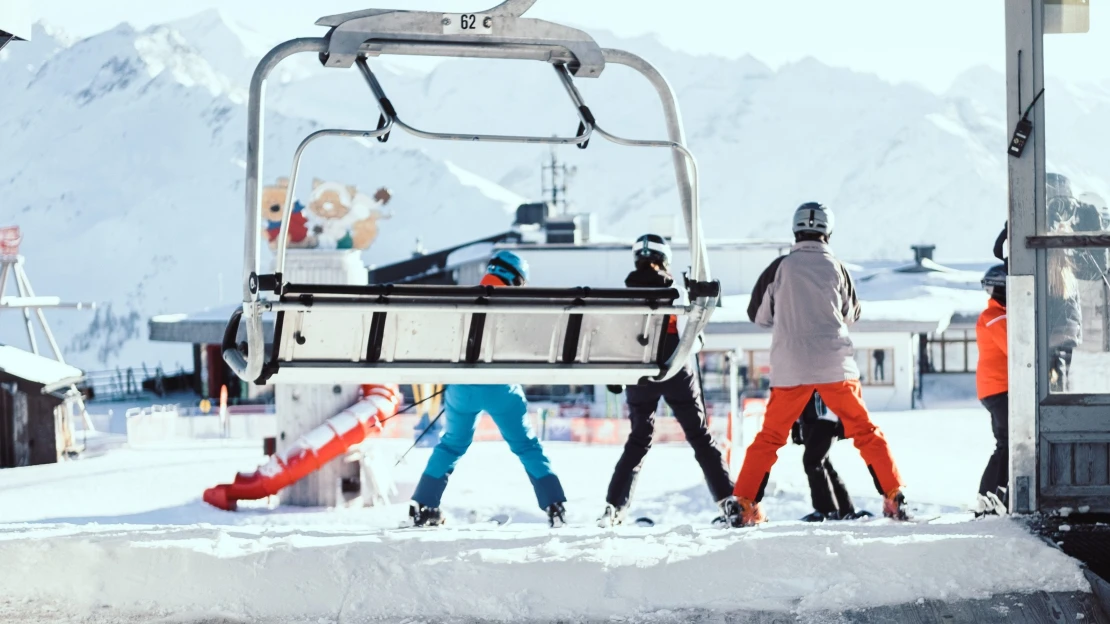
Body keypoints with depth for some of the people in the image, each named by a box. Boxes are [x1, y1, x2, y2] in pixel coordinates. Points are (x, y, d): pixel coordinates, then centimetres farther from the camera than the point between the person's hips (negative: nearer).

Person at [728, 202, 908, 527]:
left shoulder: (781, 267, -2)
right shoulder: (835, 267, 0)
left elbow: (758, 315, 8)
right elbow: (852, 314, 13)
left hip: (790, 369, 0)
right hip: (835, 366, 0)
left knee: (770, 437, 10)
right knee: (865, 432, 10)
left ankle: (746, 506, 4)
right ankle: (894, 498, 6)